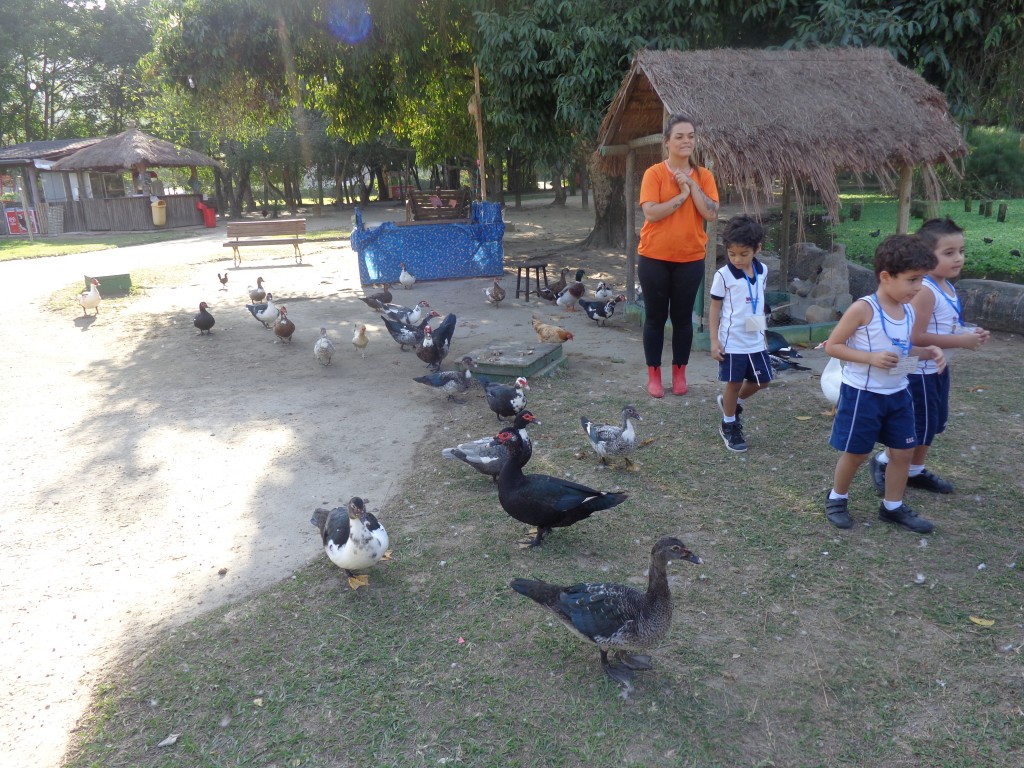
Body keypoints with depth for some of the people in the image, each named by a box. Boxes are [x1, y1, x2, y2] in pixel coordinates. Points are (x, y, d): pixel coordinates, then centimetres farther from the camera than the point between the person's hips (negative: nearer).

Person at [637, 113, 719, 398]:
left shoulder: (704, 175, 3)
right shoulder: (654, 173, -6)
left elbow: (711, 213, -7)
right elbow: (651, 213, -16)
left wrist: (692, 185, -13)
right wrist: (681, 195, -16)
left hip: (690, 259, 2)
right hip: (654, 257, -2)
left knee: (683, 317, 9)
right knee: (655, 317, 6)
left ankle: (679, 373, 21)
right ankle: (654, 375, 16)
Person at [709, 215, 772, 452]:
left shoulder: (762, 271, 2)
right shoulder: (723, 275, -13)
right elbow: (715, 308, -8)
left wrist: (763, 333, 17)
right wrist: (714, 340, -11)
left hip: (756, 340, 5)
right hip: (732, 342, -5)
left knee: (762, 381, 14)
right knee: (734, 383, 5)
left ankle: (734, 403, 40)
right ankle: (728, 426, 23)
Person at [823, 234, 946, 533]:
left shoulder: (909, 310, 3)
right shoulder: (863, 309, -19)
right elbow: (832, 345, -16)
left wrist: (926, 352, -4)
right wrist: (871, 357, -26)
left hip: (897, 393, 7)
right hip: (862, 394, -7)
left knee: (903, 450, 12)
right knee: (856, 453, 6)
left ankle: (892, 506, 29)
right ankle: (837, 499, 29)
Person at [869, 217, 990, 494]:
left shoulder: (948, 287, 7)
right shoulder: (925, 291, -23)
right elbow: (917, 337, -29)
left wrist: (970, 333, 2)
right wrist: (961, 341, -23)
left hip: (938, 368, 10)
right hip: (920, 371, -10)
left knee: (933, 424, 18)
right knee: (920, 427, 0)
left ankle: (915, 471, 33)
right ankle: (883, 462, 20)